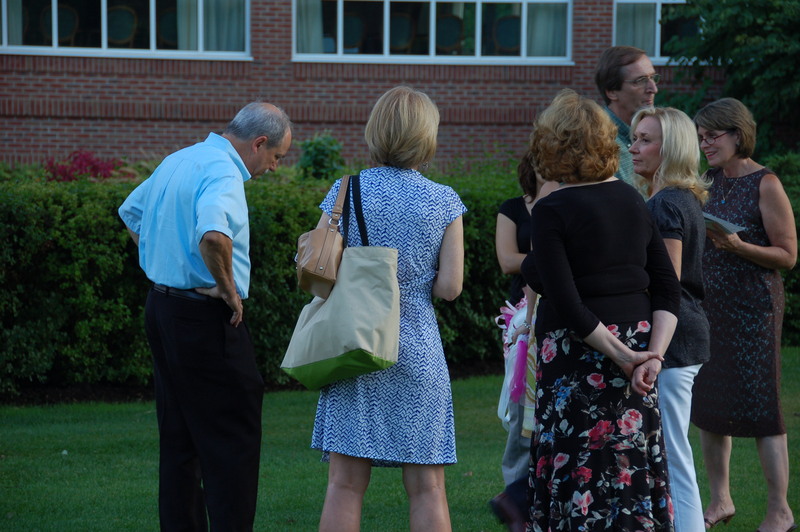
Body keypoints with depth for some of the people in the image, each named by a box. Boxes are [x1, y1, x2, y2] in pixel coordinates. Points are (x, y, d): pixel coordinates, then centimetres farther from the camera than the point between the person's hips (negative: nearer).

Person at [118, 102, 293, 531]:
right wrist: (230, 291, -21)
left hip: (162, 304, 10)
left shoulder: (178, 161, 14)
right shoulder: (222, 172, -17)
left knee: (179, 441, 12)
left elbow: (131, 213, 29)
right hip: (205, 318, -10)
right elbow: (213, 235, -36)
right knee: (233, 444, -5)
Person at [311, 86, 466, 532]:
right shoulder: (444, 202, -2)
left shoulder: (346, 191, 0)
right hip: (417, 350, -1)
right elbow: (449, 287, -3)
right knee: (427, 488, 4)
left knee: (345, 485, 2)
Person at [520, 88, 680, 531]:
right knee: (633, 474, 10)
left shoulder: (551, 212, -10)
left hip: (578, 359, -6)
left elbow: (568, 307, -17)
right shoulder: (632, 200, 8)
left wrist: (621, 357, -12)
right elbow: (668, 288, 5)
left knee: (581, 478, -2)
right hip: (636, 341, 6)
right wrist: (653, 353, -3)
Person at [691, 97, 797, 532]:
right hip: (709, 302, 7)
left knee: (758, 406, -6)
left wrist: (739, 246, -24)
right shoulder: (710, 181, 9)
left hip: (753, 306, -7)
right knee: (707, 403, 10)